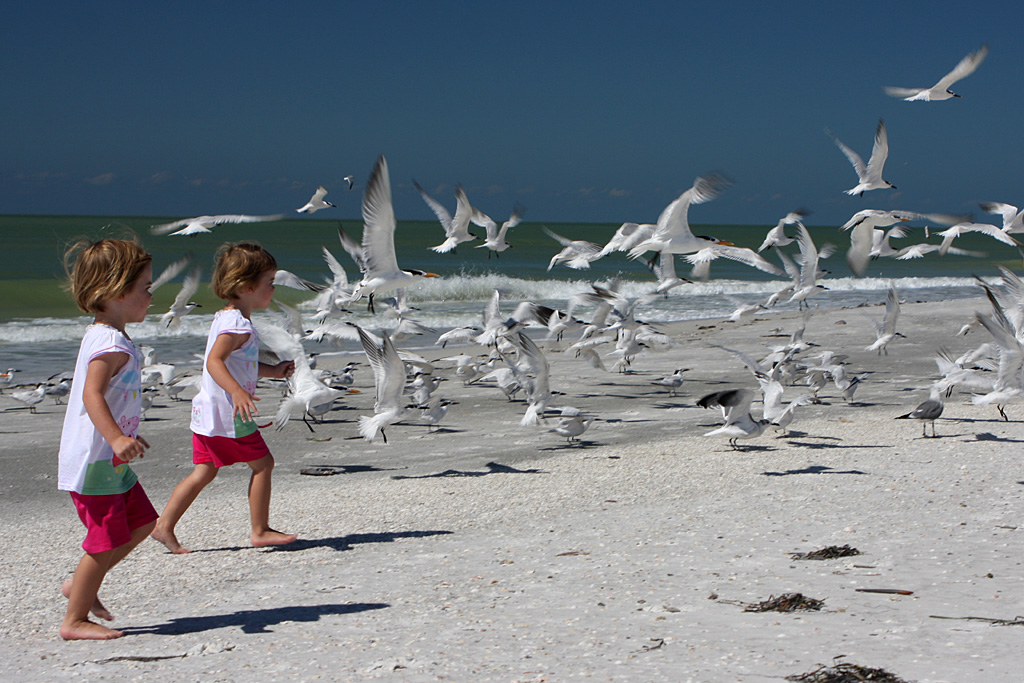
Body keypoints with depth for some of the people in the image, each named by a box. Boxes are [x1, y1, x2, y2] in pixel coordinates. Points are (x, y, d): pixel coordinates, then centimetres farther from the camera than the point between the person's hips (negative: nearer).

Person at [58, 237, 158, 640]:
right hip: (94, 462, -11)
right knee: (108, 540, -5)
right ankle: (75, 620, 6)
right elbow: (92, 395, -30)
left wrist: (125, 436, 39)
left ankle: (80, 585, 25)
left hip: (110, 460, 11)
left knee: (142, 522, 16)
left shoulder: (104, 337, 15)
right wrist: (117, 439, -43)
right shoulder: (111, 343, -18)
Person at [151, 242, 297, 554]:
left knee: (204, 471, 13)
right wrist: (238, 392, -42)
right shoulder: (237, 324, -17)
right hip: (226, 413, -10)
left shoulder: (224, 319, 16)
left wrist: (273, 371, 27)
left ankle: (164, 525, 11)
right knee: (262, 463, 2)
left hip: (207, 412, 10)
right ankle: (260, 530, 9)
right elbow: (214, 361, -30)